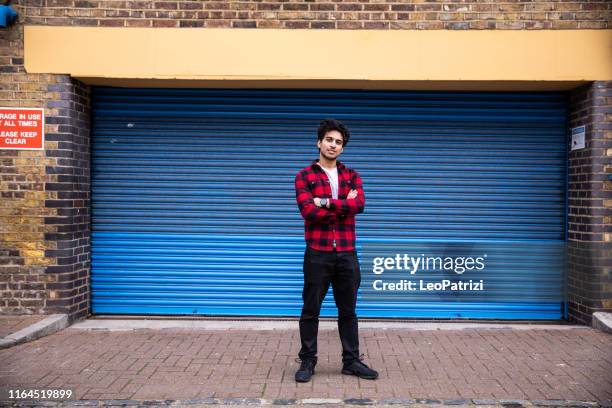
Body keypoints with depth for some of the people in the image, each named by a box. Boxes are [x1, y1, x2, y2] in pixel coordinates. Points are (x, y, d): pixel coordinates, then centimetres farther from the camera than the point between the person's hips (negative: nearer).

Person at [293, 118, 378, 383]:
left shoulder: (351, 175, 10)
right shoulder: (304, 176, 1)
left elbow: (360, 204, -8)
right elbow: (308, 211, -14)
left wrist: (327, 203, -15)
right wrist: (344, 206, -9)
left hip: (346, 253, 3)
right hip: (317, 253, -3)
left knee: (348, 310, 12)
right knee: (311, 310, 5)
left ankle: (351, 361, 23)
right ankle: (307, 361, 18)